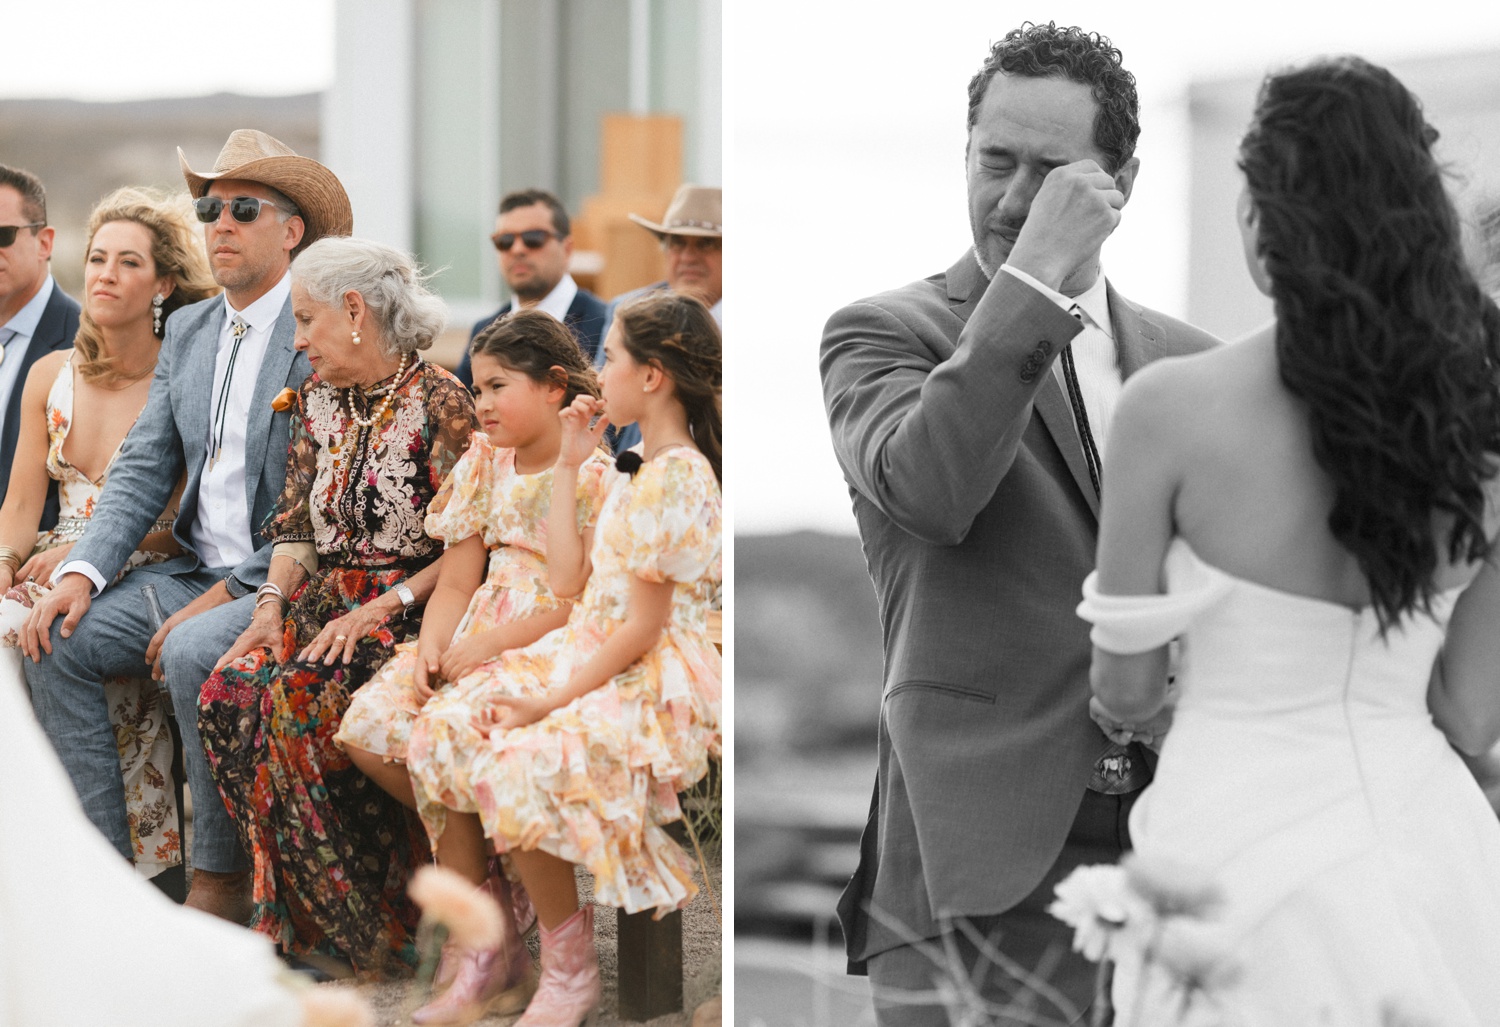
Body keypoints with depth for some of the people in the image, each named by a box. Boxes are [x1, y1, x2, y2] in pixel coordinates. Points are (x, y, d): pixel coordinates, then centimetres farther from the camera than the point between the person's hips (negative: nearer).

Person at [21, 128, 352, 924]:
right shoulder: (187, 330, 15)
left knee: (193, 652, -33)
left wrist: (226, 593, -19)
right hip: (196, 573, 8)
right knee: (55, 640, -10)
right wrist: (81, 573, -4)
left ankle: (221, 884, -18)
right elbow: (143, 469, 12)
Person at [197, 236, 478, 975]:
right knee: (229, 691, -21)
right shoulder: (316, 401, 14)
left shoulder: (439, 402, -9)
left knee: (300, 698, -30)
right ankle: (295, 909, -13)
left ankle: (365, 922, -17)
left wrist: (380, 609, -18)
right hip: (326, 601, 6)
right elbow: (294, 524, 14)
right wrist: (273, 601, -4)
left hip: (411, 610, -6)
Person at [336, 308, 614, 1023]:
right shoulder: (485, 464, 13)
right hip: (479, 639, 8)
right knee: (368, 725, -15)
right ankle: (486, 867, -2)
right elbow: (456, 582, 12)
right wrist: (433, 645, -9)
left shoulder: (592, 475, -9)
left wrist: (490, 644, -20)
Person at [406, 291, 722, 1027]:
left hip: (651, 686, -10)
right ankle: (491, 939, 1)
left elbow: (643, 628, -18)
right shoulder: (636, 469, 16)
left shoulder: (676, 476, -16)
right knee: (442, 730, -6)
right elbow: (568, 580, 12)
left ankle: (570, 966, -10)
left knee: (520, 768, -30)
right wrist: (568, 468, 15)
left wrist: (552, 701, -17)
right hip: (588, 658, 10)